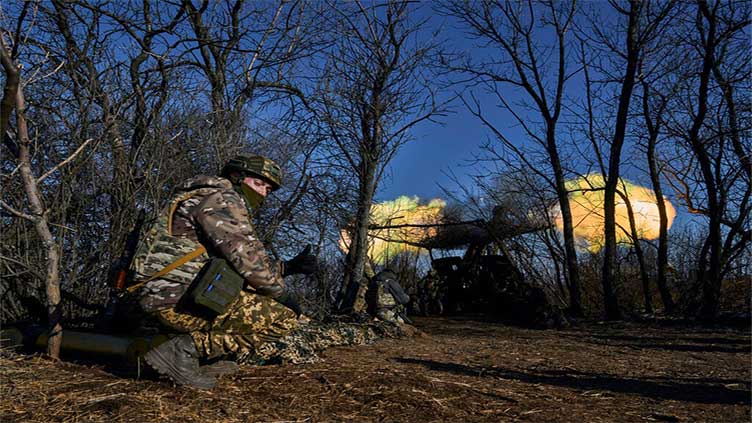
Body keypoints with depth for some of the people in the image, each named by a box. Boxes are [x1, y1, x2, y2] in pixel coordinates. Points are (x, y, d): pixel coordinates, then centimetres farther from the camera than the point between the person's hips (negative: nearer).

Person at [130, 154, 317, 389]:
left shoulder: (225, 204, 25)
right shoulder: (221, 198, -7)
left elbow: (244, 264, 22)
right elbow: (247, 257, -17)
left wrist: (287, 267, 11)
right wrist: (282, 293, -4)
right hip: (178, 298, -10)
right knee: (284, 316, -11)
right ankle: (185, 350, -12)